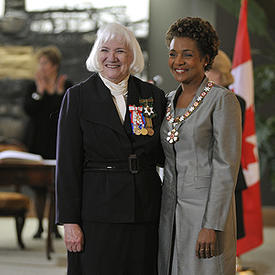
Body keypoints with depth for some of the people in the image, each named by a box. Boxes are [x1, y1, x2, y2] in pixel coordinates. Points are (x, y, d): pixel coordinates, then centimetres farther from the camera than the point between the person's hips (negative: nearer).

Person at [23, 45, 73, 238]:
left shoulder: (67, 86, 4)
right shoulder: (33, 86, 8)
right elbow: (28, 109, -5)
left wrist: (60, 92, -15)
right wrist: (40, 91, -13)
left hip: (59, 141, -1)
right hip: (38, 141, 1)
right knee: (39, 184, 1)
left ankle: (56, 225, 6)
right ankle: (40, 226, 8)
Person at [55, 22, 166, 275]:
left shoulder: (153, 95, 9)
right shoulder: (77, 97, 0)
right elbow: (67, 164, -3)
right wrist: (70, 221, -8)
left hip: (145, 212, 3)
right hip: (97, 212, -3)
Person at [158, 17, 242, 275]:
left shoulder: (222, 100, -8)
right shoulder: (169, 100, 13)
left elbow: (226, 167, -13)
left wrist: (212, 226, -18)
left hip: (206, 210, -6)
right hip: (170, 212, 6)